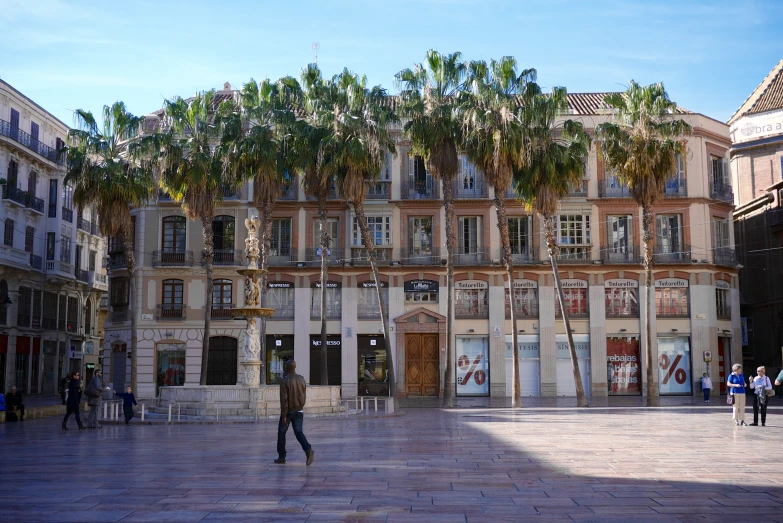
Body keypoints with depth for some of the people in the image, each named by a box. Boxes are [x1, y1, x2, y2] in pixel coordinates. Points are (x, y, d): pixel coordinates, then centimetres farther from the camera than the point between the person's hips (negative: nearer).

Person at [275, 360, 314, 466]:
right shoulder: (301, 379, 4)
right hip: (299, 411, 5)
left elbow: (283, 399, -18)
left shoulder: (284, 381, -14)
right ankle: (308, 450, -22)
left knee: (281, 432, 12)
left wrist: (284, 415, -16)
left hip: (288, 411, -5)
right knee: (298, 432, 3)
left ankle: (281, 456, 17)